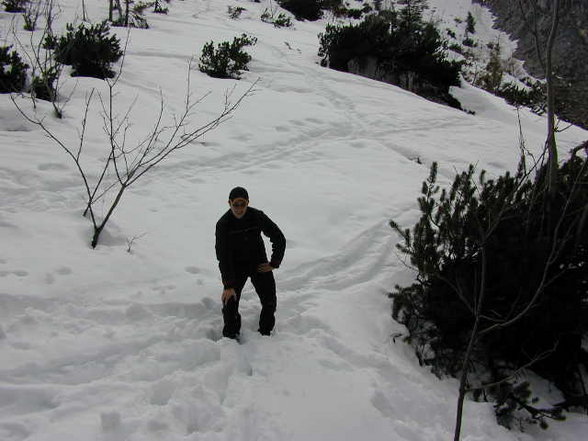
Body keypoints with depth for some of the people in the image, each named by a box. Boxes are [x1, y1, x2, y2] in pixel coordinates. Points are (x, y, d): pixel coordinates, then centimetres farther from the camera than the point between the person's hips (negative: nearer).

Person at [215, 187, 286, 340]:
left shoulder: (258, 216, -17)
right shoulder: (223, 224, -20)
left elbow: (280, 239, -6)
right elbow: (223, 256, -19)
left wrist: (274, 263, -7)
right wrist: (228, 285, -24)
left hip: (259, 263, 1)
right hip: (236, 265, -1)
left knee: (269, 301, -3)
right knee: (230, 300, -12)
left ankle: (266, 333, 20)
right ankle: (230, 336, 9)